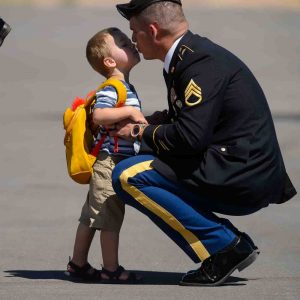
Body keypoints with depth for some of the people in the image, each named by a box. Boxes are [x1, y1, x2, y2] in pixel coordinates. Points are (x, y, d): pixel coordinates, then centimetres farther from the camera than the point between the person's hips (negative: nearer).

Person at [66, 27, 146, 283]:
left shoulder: (126, 88, 17)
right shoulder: (111, 89, -16)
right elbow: (98, 116, -30)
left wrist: (144, 121, 20)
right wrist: (130, 111, -27)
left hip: (108, 163, 10)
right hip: (110, 160, -10)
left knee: (91, 217, 16)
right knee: (110, 217, -4)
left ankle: (78, 265, 24)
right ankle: (111, 270, 1)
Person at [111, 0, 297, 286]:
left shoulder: (202, 61, -16)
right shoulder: (190, 55, 15)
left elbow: (189, 137, -24)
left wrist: (141, 132, -8)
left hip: (239, 182, -10)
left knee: (128, 176, -15)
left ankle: (224, 245, -11)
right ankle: (233, 244, 11)